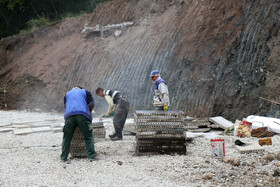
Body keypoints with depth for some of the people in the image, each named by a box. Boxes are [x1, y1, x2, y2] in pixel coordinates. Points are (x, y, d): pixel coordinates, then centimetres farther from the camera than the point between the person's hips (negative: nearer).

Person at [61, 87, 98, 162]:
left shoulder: (67, 94, 32)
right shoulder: (85, 92, 24)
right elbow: (91, 104, 15)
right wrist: (89, 112, 30)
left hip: (69, 115, 2)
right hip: (83, 115, -2)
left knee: (67, 138, 8)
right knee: (88, 136, 1)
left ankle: (63, 157, 6)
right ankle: (91, 155, -7)